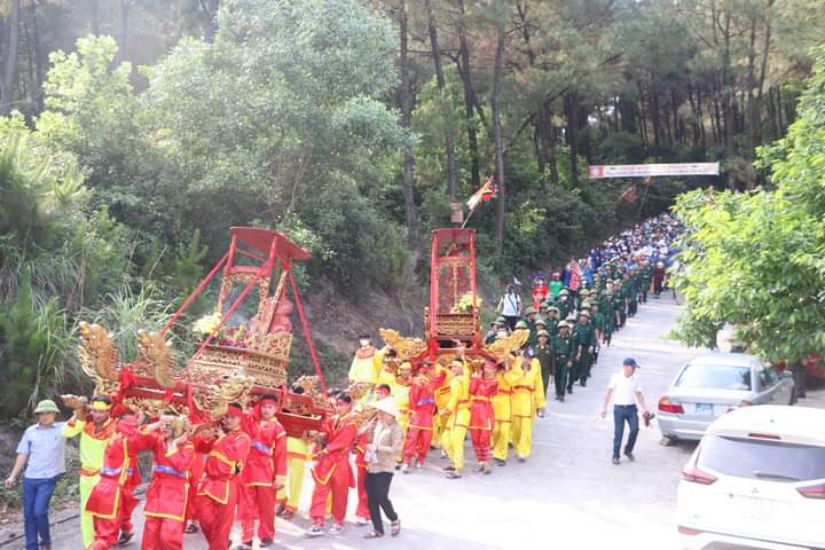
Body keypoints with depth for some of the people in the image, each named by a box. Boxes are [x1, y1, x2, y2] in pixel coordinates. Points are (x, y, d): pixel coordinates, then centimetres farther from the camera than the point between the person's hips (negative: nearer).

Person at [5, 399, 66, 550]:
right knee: (28, 514, 7)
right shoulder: (30, 431, 6)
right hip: (29, 478, 4)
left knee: (39, 512, -11)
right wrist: (13, 476, 6)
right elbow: (23, 455, 9)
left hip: (48, 478, -4)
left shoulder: (62, 428, -1)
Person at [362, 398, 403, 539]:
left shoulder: (394, 428, -13)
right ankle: (377, 529, 19)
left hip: (384, 468, -7)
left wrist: (377, 448, -18)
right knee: (371, 499, 8)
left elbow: (396, 449, -19)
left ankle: (394, 520, 20)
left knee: (381, 497, -7)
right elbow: (370, 440, 16)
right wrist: (370, 430, 0)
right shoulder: (376, 424, 7)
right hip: (372, 466, 7)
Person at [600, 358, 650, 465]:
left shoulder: (636, 380, 7)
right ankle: (615, 456, 12)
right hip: (619, 408, -3)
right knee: (618, 433, 0)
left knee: (634, 429, -12)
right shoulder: (616, 377, -3)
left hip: (631, 408, 3)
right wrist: (604, 407, -2)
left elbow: (639, 395, 13)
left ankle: (628, 450, 13)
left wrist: (645, 408, 6)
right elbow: (609, 392, 0)